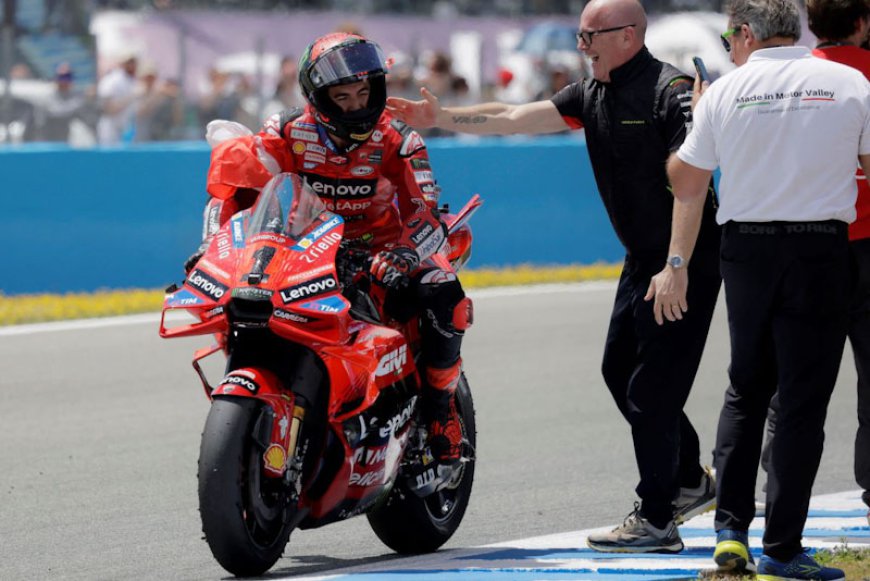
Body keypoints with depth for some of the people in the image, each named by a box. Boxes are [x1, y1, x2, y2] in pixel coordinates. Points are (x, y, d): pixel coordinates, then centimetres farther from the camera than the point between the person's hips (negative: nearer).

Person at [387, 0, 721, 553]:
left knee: (652, 388, -7)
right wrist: (441, 118, 3)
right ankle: (692, 481, 31)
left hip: (687, 259, -9)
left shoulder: (672, 90, -18)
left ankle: (656, 521, -1)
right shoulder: (593, 95, 9)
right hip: (643, 259, 9)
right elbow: (513, 118, 10)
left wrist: (676, 267, -27)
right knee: (620, 371, 17)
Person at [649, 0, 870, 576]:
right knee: (802, 400, 0)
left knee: (746, 390, 18)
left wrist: (677, 263, 13)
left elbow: (688, 181, 6)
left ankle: (731, 529, 10)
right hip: (821, 249, -2)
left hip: (747, 247, 2)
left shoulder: (726, 91, 1)